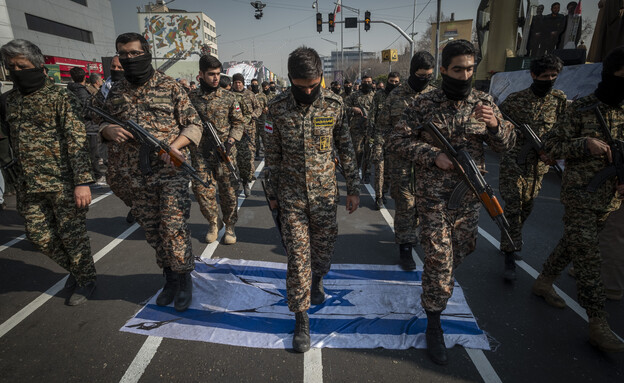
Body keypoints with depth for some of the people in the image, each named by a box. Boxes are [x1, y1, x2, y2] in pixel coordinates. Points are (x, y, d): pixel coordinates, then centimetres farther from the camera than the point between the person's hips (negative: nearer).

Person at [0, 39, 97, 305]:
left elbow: (77, 140, -14)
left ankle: (86, 280, 23)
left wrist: (83, 182, -21)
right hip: (28, 186, 7)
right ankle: (75, 269, 34)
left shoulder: (60, 98, -7)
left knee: (72, 235, 3)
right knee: (39, 236, 12)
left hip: (62, 183, -6)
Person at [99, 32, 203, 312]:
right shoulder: (116, 92, 13)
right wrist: (109, 131, -4)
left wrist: (174, 146, -18)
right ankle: (170, 278, 29)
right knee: (152, 231, 11)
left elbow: (194, 124, -1)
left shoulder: (170, 87, 1)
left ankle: (184, 279, 14)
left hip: (170, 172, -4)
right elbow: (103, 124, 21)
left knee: (173, 228, -7)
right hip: (134, 176, 5)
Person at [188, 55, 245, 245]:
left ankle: (230, 226, 22)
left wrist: (231, 141, -10)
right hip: (201, 153, 1)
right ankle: (213, 222, 20)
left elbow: (239, 122, 4)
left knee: (228, 191, 4)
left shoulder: (228, 97, 3)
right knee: (201, 189, -4)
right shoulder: (191, 97, 6)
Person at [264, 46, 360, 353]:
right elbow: (272, 154, 2)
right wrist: (272, 193, 8)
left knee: (324, 244, 14)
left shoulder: (334, 104, -5)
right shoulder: (277, 108, -7)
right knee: (297, 255, 2)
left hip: (325, 192, 1)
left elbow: (345, 149, 2)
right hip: (292, 194, -1)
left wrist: (353, 188, 2)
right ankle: (301, 319, 17)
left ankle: (317, 278, 49)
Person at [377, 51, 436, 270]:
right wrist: (379, 145, -4)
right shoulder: (395, 96, 3)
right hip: (400, 156, -2)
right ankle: (405, 246, 7)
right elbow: (384, 125, 6)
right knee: (404, 202, -1)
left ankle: (408, 231, 36)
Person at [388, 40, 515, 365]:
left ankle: (440, 286, 53)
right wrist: (434, 156, -19)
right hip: (433, 197, -4)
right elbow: (397, 139, -8)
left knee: (463, 248, 20)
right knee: (438, 258, -2)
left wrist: (495, 124, -17)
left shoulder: (484, 102, 3)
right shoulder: (424, 104, -7)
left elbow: (506, 145, 6)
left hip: (471, 195, 5)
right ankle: (434, 324, 16)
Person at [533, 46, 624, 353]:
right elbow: (550, 145, -7)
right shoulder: (582, 109, -8)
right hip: (580, 195, -6)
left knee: (572, 244, 17)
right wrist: (585, 145, -22)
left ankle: (543, 283, 36)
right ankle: (598, 325, 4)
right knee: (587, 257, -3)